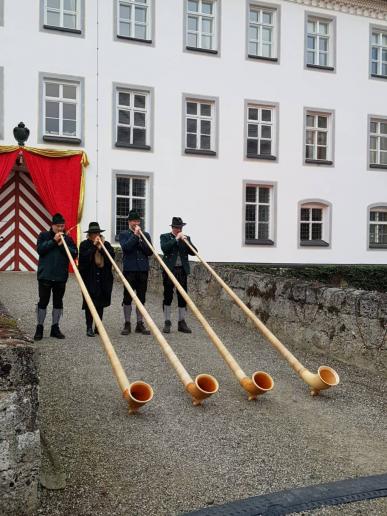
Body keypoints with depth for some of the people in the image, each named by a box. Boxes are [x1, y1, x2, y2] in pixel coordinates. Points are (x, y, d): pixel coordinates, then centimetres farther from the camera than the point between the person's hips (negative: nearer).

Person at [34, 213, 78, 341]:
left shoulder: (68, 238, 9)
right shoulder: (44, 236, 3)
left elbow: (75, 253, -2)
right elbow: (40, 249, -12)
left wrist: (62, 245, -13)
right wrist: (53, 241, -16)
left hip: (61, 277, 3)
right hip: (45, 275, -3)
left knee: (58, 302, 8)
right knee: (43, 301, 2)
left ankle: (55, 327, 18)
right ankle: (39, 328, 11)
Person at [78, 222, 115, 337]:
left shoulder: (106, 244, 9)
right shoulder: (84, 245, 0)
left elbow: (112, 255, -6)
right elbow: (84, 257, -17)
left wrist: (101, 248, -14)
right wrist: (94, 246, -17)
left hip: (104, 279, 3)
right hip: (89, 278, -3)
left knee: (100, 304, 9)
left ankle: (98, 327, 18)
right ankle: (89, 328, 4)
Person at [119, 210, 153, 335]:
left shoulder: (145, 235, 12)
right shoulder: (124, 234, 4)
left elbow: (150, 251, 2)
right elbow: (126, 247, -14)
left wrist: (140, 240, -9)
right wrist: (135, 235, -13)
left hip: (143, 269, 3)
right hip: (129, 269, -3)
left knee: (141, 298, 6)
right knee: (127, 297, 0)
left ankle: (140, 324, 14)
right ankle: (127, 324, 9)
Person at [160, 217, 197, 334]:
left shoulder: (186, 238, 15)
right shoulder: (165, 237, 4)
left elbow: (193, 252, 4)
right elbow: (165, 248, -15)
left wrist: (186, 240, -8)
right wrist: (176, 239, -14)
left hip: (182, 270, 3)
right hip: (169, 270, -3)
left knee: (182, 297, 4)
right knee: (168, 296, 1)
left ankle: (182, 322, 11)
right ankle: (167, 323, 7)